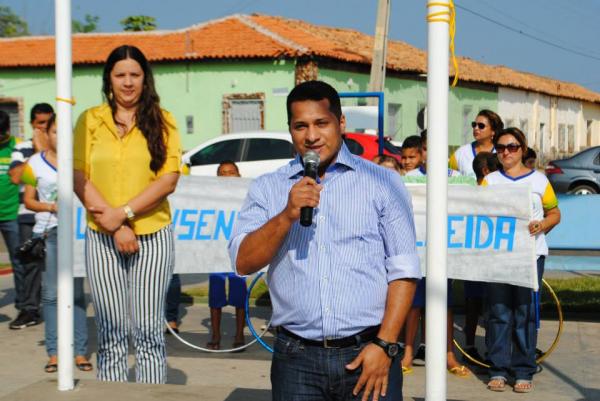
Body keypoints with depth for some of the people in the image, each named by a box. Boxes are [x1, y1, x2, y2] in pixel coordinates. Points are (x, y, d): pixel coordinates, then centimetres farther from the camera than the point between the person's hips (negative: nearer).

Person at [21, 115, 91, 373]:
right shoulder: (35, 163, 7)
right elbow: (28, 200, 8)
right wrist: (51, 207, -9)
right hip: (48, 233, 0)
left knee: (76, 292, 1)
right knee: (51, 293, 1)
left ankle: (80, 351, 5)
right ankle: (53, 352, 8)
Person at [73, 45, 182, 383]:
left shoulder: (162, 121, 5)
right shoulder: (90, 120, 7)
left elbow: (169, 179, -4)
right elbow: (78, 178, -1)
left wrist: (123, 213, -12)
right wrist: (116, 227, -9)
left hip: (153, 235, -1)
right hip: (101, 238, 1)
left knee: (149, 331, 1)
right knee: (111, 332, 3)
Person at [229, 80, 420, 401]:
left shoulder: (383, 183, 4)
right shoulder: (267, 188, 9)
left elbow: (403, 271, 0)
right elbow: (243, 263, -1)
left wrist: (385, 345, -8)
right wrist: (287, 215, -14)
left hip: (366, 355, -1)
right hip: (296, 359, 1)